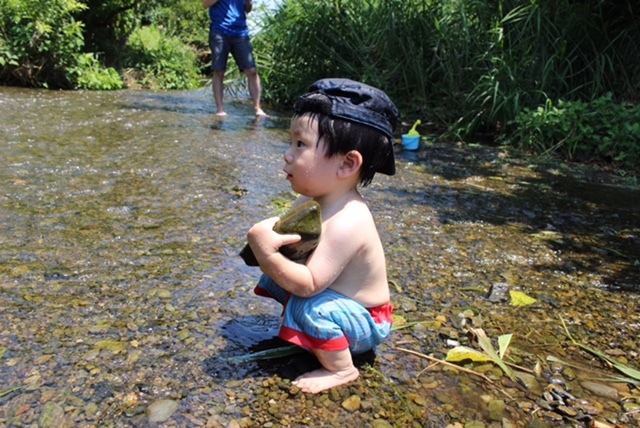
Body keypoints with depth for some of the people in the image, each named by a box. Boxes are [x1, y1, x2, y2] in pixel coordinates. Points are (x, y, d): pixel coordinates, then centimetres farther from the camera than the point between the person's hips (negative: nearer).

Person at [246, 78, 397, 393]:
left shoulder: (347, 223, -35)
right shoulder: (309, 199, -9)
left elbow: (309, 284, -35)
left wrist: (267, 254, -42)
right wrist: (266, 236, -20)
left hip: (366, 321, -8)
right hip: (338, 298, 8)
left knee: (312, 307, -31)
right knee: (275, 275, 4)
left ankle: (341, 370, -8)